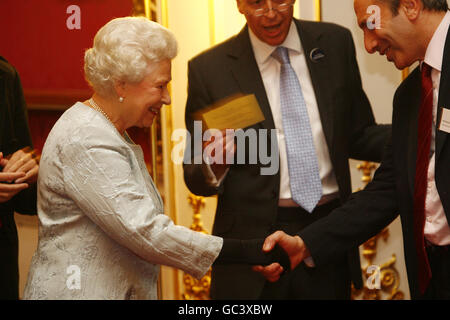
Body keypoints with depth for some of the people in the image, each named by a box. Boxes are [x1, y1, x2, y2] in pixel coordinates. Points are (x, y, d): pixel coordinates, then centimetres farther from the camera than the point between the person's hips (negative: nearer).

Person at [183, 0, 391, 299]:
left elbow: (358, 137, 11)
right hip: (252, 240, -2)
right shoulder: (208, 68, -4)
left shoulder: (336, 43, 4)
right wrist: (214, 166, -22)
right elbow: (196, 178, 1)